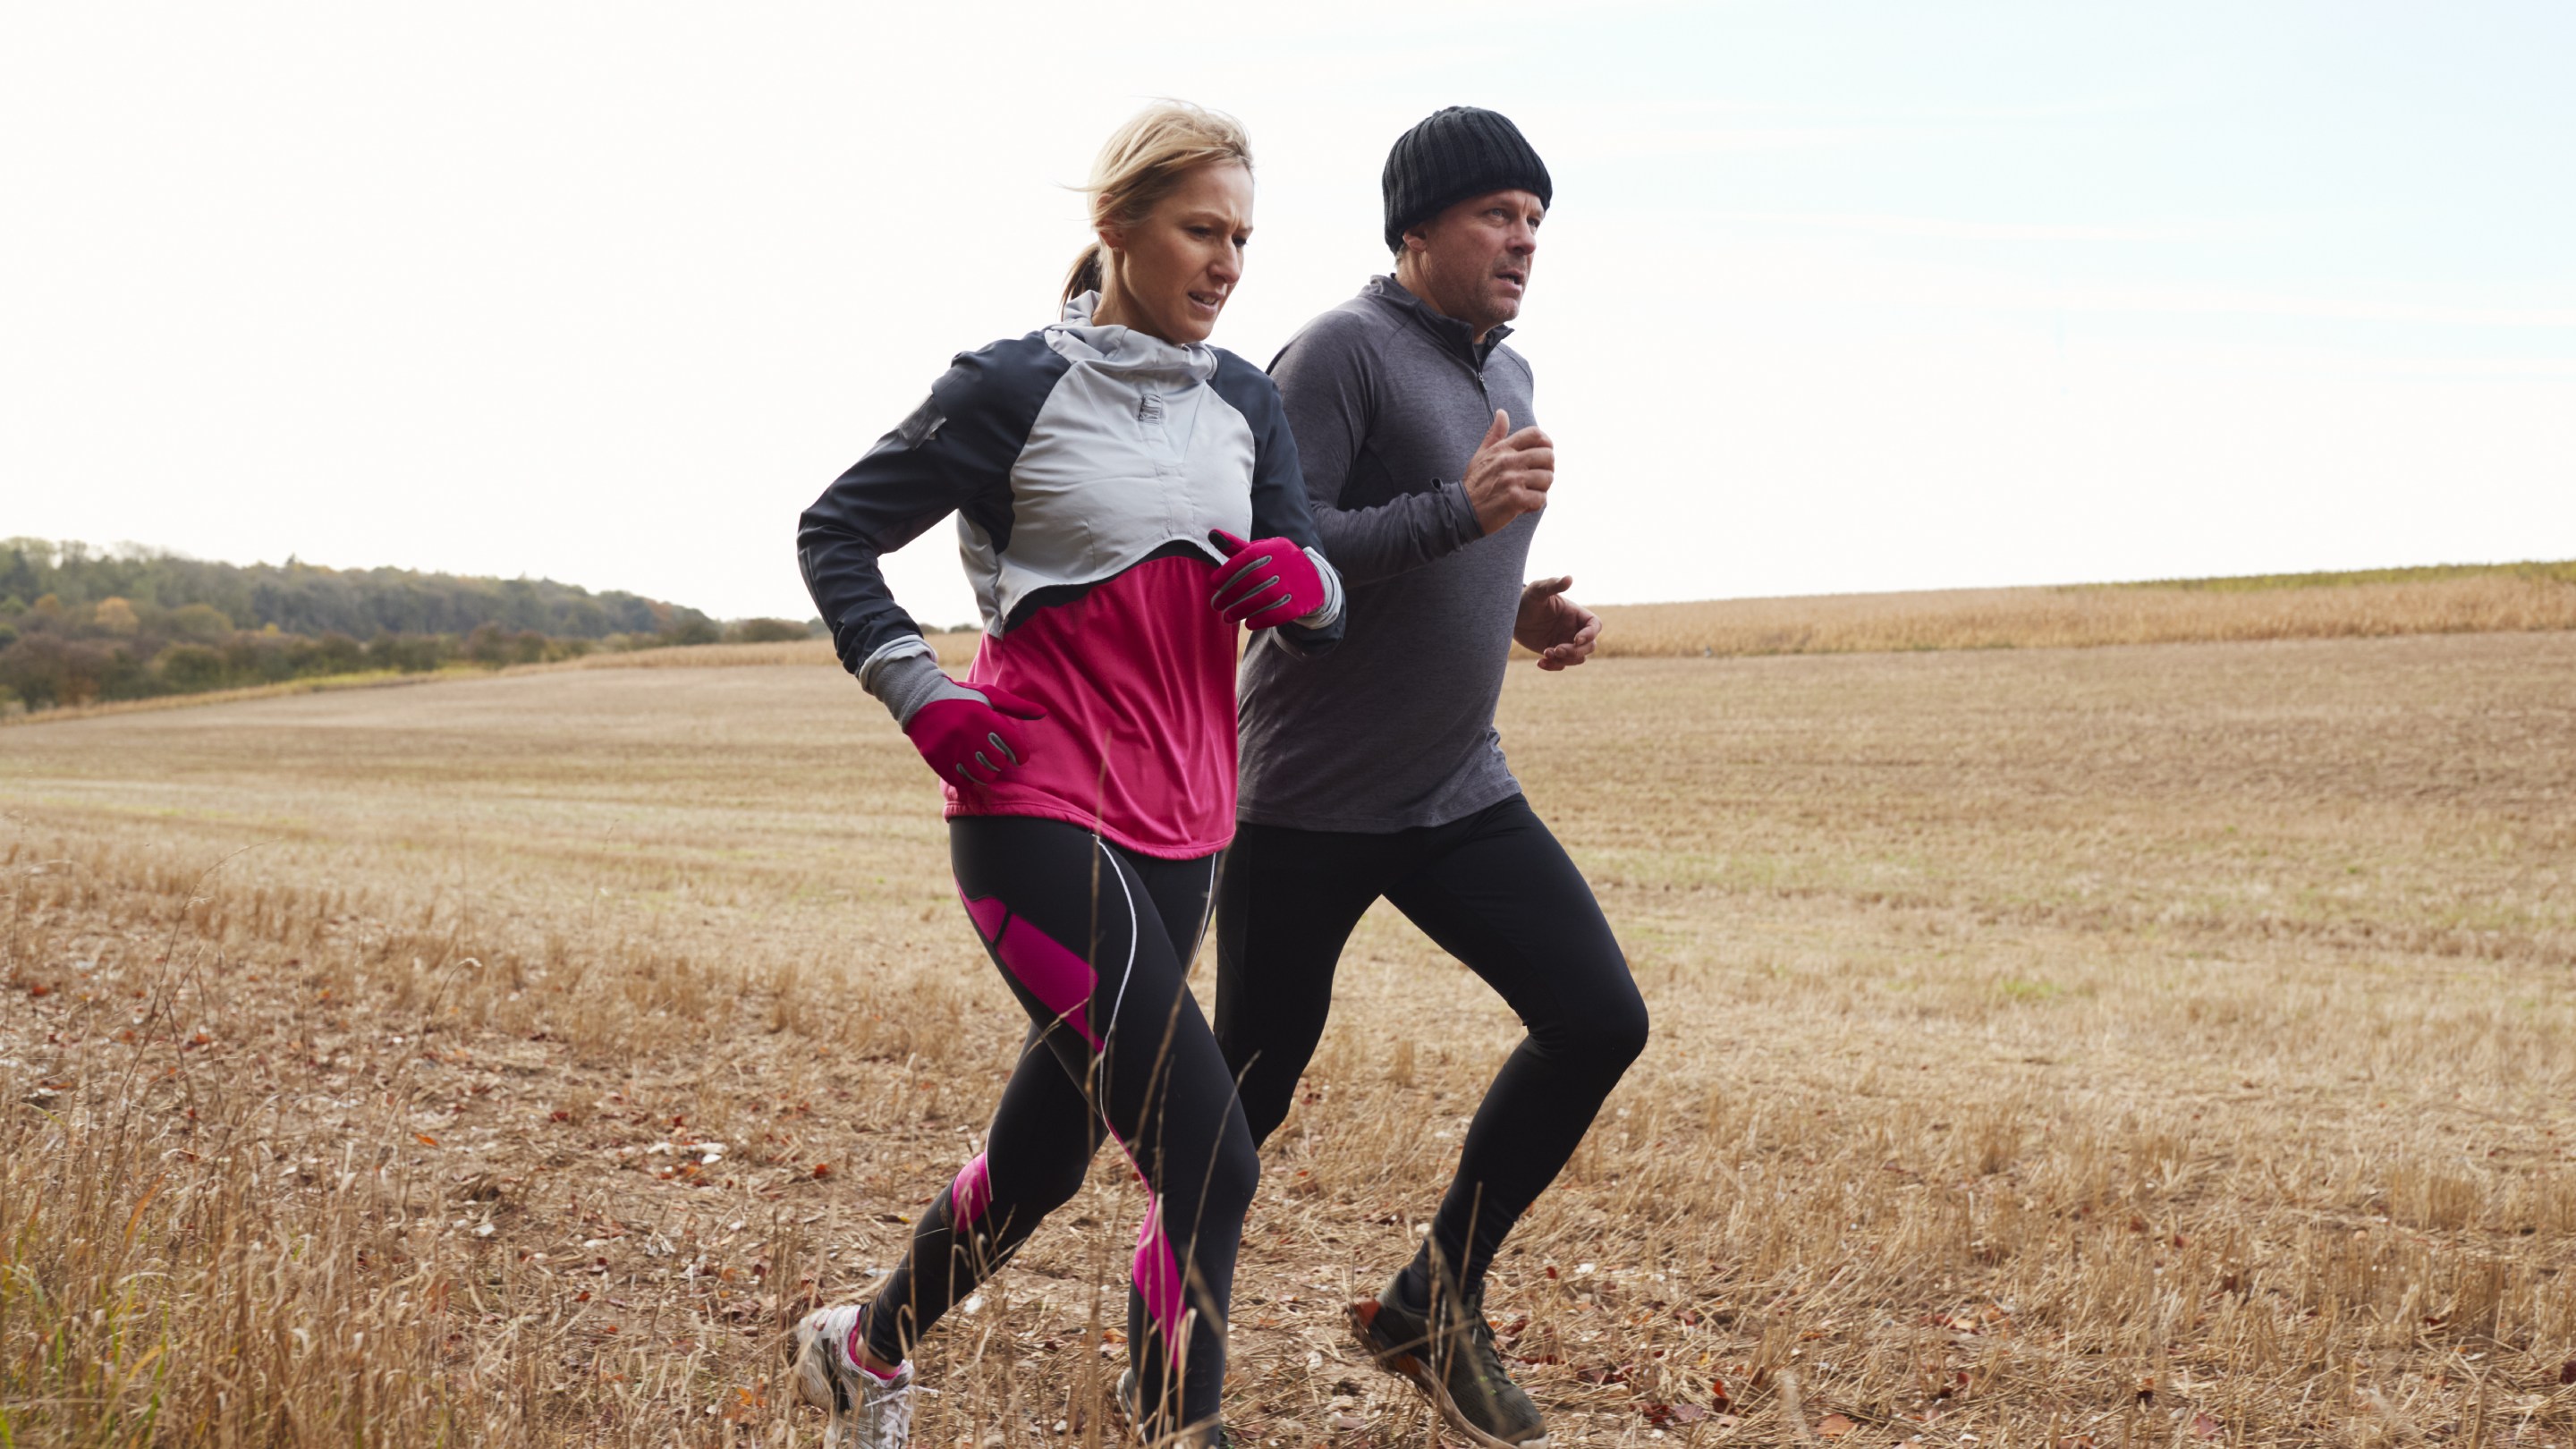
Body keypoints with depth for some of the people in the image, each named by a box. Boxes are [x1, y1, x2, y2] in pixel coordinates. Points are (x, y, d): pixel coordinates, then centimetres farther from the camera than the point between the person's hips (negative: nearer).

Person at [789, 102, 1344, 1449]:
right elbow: (834, 534, 3)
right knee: (1209, 1159, -16)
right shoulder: (1012, 387, -6)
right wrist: (919, 693, -10)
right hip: (1041, 810, -7)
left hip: (1178, 823, 7)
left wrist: (1303, 581, -15)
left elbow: (1323, 616, 9)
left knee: (1048, 1146, 18)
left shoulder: (1245, 403, 11)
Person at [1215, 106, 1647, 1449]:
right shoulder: (1343, 350, -13)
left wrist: (1524, 609, 5)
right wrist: (1464, 508, -26)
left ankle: (1434, 1302, 10)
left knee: (1600, 1018, -6)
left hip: (1458, 795, 7)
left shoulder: (1505, 372, 14)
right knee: (1250, 1088, 3)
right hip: (1307, 805, -7)